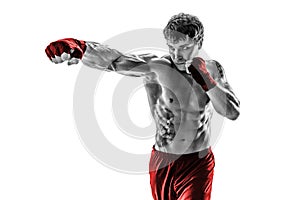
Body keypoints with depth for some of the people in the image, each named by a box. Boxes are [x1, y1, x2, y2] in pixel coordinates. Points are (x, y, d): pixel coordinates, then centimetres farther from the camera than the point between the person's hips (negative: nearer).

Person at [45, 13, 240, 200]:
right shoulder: (157, 66, -14)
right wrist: (78, 46, -48)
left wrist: (206, 80, -19)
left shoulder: (213, 69, -2)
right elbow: (114, 59, -30)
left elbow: (233, 112, -7)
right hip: (163, 165, 0)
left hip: (199, 166, 1)